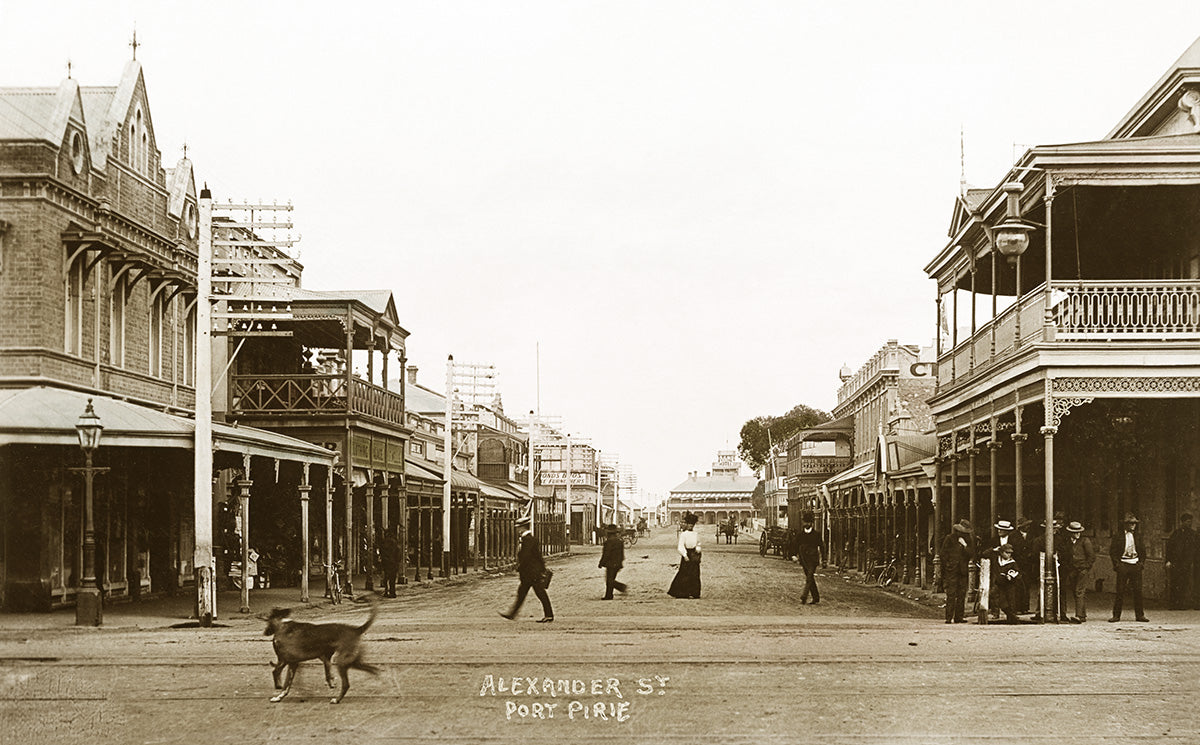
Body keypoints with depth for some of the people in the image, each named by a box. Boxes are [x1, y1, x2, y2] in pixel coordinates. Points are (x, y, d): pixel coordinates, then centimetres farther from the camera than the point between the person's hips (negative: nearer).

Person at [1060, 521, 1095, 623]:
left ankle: (1079, 615, -20)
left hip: (1082, 570, -5)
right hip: (1071, 571, 5)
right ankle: (1083, 615, 14)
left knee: (1079, 592, -13)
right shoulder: (1066, 542, 13)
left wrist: (1085, 567, -4)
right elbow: (1062, 556, 18)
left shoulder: (1085, 540, 2)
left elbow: (1092, 556, 1)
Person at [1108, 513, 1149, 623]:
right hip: (1123, 564, -3)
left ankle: (1139, 615, 8)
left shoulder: (1137, 536, 12)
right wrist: (1117, 564, -8)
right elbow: (1112, 551, -1)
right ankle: (1116, 615, 2)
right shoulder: (1118, 536, 1)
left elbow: (1142, 551, 19)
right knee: (1120, 591, -4)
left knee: (1138, 590, 2)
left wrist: (1142, 563, 5)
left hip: (1136, 564, 3)